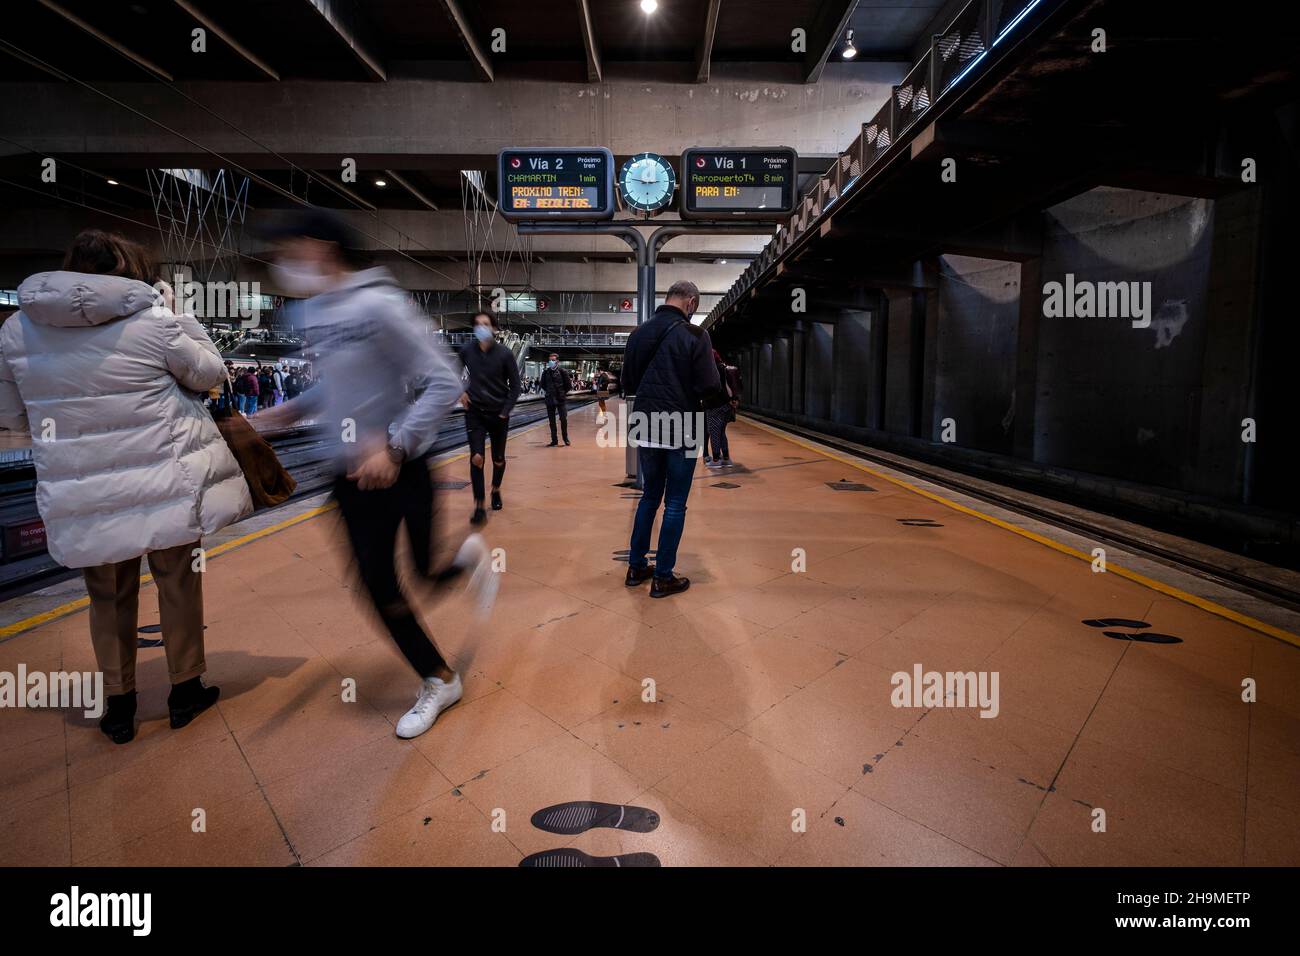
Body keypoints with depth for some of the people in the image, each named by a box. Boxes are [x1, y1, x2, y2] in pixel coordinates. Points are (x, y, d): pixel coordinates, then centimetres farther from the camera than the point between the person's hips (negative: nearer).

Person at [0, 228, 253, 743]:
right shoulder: (154, 320, -11)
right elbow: (210, 372, 4)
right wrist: (182, 318, 13)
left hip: (83, 496, 3)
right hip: (164, 484, -2)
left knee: (108, 598, 18)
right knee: (179, 586, 15)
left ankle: (118, 707, 29)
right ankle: (186, 691, 28)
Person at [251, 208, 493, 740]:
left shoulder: (379, 304, -18)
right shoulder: (314, 312, 6)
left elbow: (444, 382, -21)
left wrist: (396, 446, -26)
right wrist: (292, 410, 8)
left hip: (400, 468, -7)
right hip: (353, 474, 7)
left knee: (429, 571, 6)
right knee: (379, 587, 9)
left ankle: (469, 555, 43)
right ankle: (438, 681, 28)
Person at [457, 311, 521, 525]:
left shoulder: (505, 354, -10)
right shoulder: (466, 350, -4)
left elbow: (515, 385, -4)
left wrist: (506, 411, -10)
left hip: (498, 414, 0)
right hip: (474, 413, 0)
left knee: (498, 460, 12)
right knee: (476, 458, -12)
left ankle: (496, 490, 42)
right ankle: (479, 507, -3)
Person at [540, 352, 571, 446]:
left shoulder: (562, 372, -4)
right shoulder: (545, 372, 4)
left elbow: (569, 385, 1)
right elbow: (543, 384, 18)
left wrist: (563, 392, 1)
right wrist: (547, 392, 10)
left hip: (561, 400, -3)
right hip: (550, 400, 3)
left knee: (563, 419, -3)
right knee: (551, 421, 5)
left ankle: (565, 438, 15)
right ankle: (554, 440, 13)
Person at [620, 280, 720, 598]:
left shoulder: (639, 333, 6)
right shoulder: (693, 335, -11)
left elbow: (628, 383, 12)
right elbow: (709, 386, -14)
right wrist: (687, 388, 6)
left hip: (646, 428, 5)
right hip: (680, 431, -5)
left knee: (649, 497, 20)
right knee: (675, 505, 5)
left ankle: (636, 567, 25)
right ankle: (663, 578, 11)